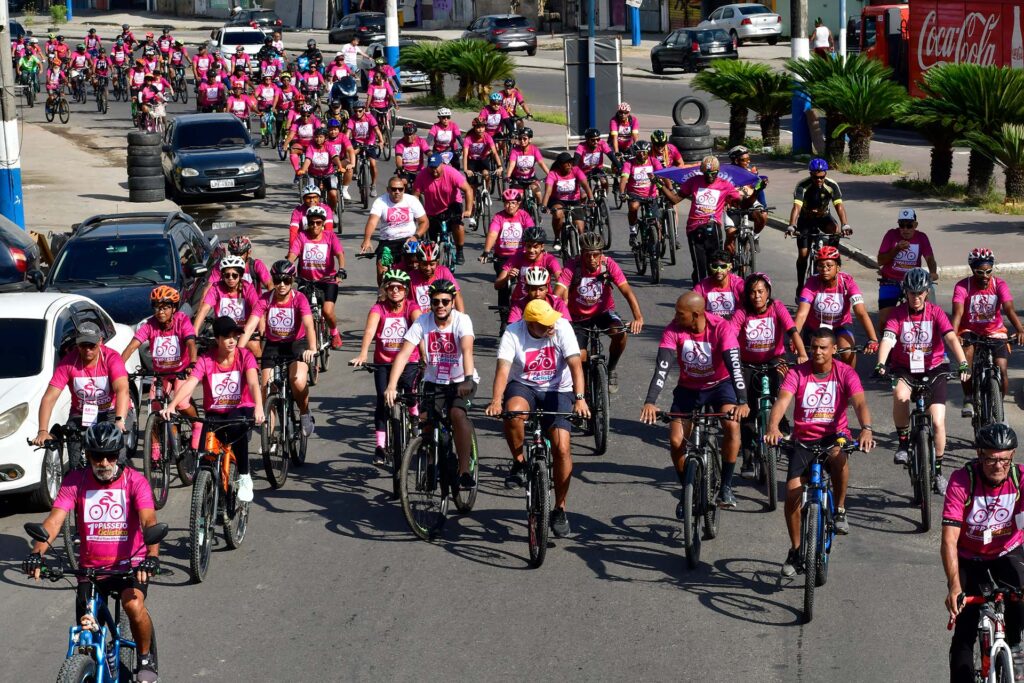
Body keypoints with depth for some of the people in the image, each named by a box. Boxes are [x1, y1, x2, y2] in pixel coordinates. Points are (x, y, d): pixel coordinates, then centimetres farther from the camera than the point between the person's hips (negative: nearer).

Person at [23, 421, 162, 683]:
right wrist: (37, 553, -35)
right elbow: (54, 519, -17)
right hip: (91, 567, 3)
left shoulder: (135, 480, -10)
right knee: (86, 633, -4)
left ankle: (147, 659, -6)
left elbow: (149, 521, -23)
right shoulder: (76, 481, -5)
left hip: (130, 563, -3)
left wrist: (152, 556, -42)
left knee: (133, 604, -31)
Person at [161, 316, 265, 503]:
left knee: (236, 426, -38)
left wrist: (259, 407, -45)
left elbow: (253, 383, -24)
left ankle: (244, 478, -21)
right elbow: (189, 384, -20)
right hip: (214, 413, 1)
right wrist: (172, 405, -38)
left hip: (240, 410, -1)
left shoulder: (245, 356, -8)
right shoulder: (206, 360, -6)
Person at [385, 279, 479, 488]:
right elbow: (403, 354, -18)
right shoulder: (422, 322, -10)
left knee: (457, 414, -29)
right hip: (434, 383, 3)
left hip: (461, 382, -3)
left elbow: (467, 349, -33)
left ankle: (465, 470, -23)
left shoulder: (462, 320, -16)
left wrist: (468, 379, -50)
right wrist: (391, 386, -31)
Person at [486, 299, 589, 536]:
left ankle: (559, 510, 4)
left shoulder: (562, 328, -17)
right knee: (513, 412, -36)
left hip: (557, 391, 0)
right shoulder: (513, 333, -17)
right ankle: (519, 463, -9)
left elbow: (575, 364, -24)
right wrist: (496, 401, -43)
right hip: (523, 386, 0)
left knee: (562, 448, -14)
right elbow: (503, 368, -26)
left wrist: (580, 398, -38)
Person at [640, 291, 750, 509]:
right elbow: (662, 367, -31)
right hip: (688, 388, 2)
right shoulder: (673, 330, -23)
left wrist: (742, 402, -48)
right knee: (676, 441, -8)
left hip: (720, 384, -2)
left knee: (732, 425, -27)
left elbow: (735, 365, -36)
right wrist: (650, 402, -44)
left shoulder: (721, 328, -27)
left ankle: (726, 486, -13)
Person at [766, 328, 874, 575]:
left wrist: (866, 429, -41)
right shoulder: (797, 373, -5)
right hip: (804, 439, 2)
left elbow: (860, 402, -19)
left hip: (835, 436, -1)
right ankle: (796, 551, 7)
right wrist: (773, 428, -40)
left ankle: (840, 509, -13)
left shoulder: (845, 373, -6)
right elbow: (782, 400, -20)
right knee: (792, 490, -11)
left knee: (838, 456, -38)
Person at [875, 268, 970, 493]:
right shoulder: (898, 314, -8)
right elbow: (887, 339, -22)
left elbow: (951, 338, -22)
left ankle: (937, 470, 12)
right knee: (900, 395, -35)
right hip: (904, 370, 0)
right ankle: (903, 441, -12)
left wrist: (963, 364, -38)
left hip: (932, 370, 0)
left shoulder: (936, 313, -9)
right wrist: (880, 364, -41)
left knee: (938, 422, -9)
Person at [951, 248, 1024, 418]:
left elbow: (1009, 309, -24)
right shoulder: (963, 286, -15)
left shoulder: (999, 285, -12)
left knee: (1001, 369, -16)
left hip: (995, 332, 1)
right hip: (970, 331, -1)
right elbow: (958, 313, -26)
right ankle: (968, 398, -17)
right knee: (967, 351, -33)